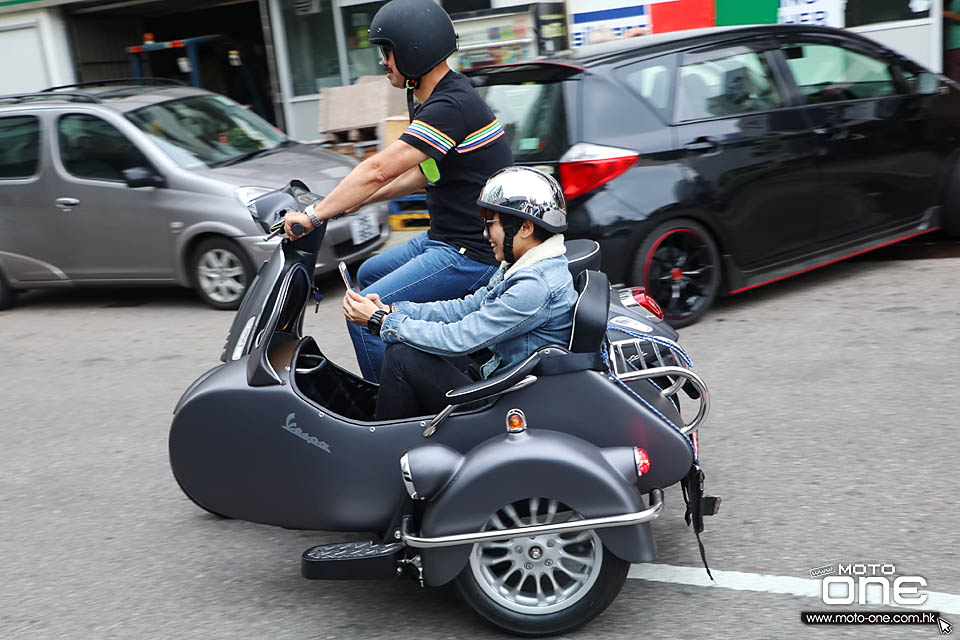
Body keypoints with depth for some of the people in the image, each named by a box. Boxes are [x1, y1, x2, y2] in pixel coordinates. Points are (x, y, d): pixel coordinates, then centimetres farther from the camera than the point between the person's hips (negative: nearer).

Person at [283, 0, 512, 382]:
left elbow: (380, 169, -26)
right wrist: (360, 200, 18)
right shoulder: (441, 97, 11)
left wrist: (314, 215, -20)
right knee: (368, 275, 24)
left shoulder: (450, 107, -22)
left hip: (471, 254, -11)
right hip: (448, 237, 11)